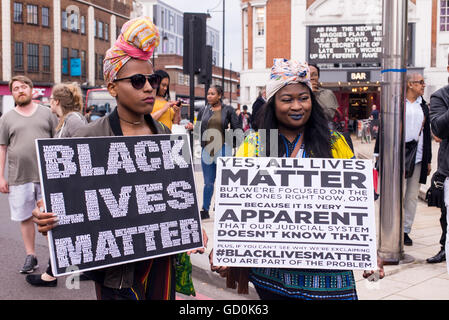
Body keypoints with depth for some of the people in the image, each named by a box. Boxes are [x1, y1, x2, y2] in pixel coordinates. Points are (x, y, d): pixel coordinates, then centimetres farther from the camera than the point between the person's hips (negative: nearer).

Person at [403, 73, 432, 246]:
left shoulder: (423, 105, 17)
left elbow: (427, 133, 19)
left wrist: (428, 160, 15)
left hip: (418, 158, 5)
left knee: (412, 196, 7)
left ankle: (405, 230, 16)